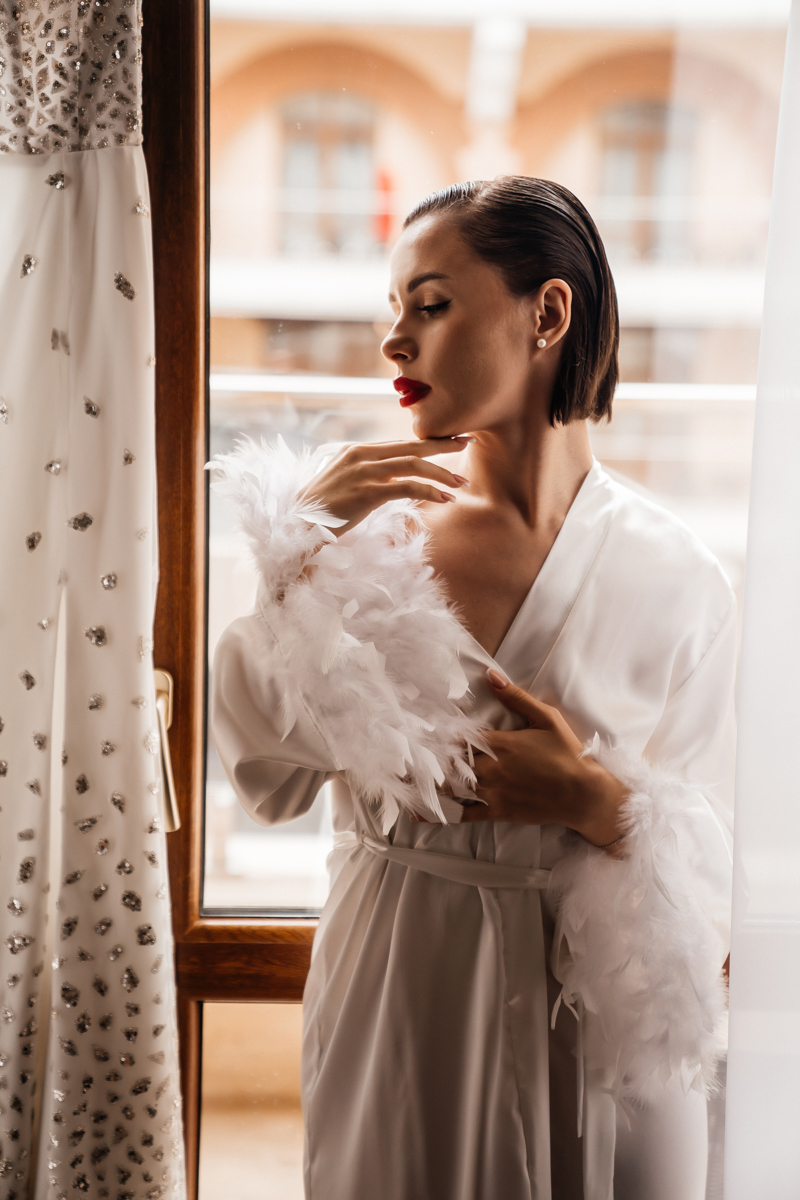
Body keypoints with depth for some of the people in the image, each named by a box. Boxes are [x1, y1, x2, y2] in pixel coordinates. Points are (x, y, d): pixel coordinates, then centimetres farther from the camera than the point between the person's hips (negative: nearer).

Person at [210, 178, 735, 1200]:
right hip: (393, 1006, 2)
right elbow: (268, 781, -11)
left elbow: (707, 867, -3)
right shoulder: (377, 527, -5)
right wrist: (304, 555, -16)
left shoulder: (672, 579, -9)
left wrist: (591, 798, -21)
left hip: (591, 1023, -1)